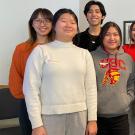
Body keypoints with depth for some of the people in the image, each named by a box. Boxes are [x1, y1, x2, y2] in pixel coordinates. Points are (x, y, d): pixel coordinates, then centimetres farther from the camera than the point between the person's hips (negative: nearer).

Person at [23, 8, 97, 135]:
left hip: (79, 116, 3)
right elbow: (31, 88, -6)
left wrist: (92, 119, 3)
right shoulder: (41, 51, -3)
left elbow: (91, 88, 7)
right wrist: (36, 124, -10)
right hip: (50, 116, -3)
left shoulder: (84, 54, 7)